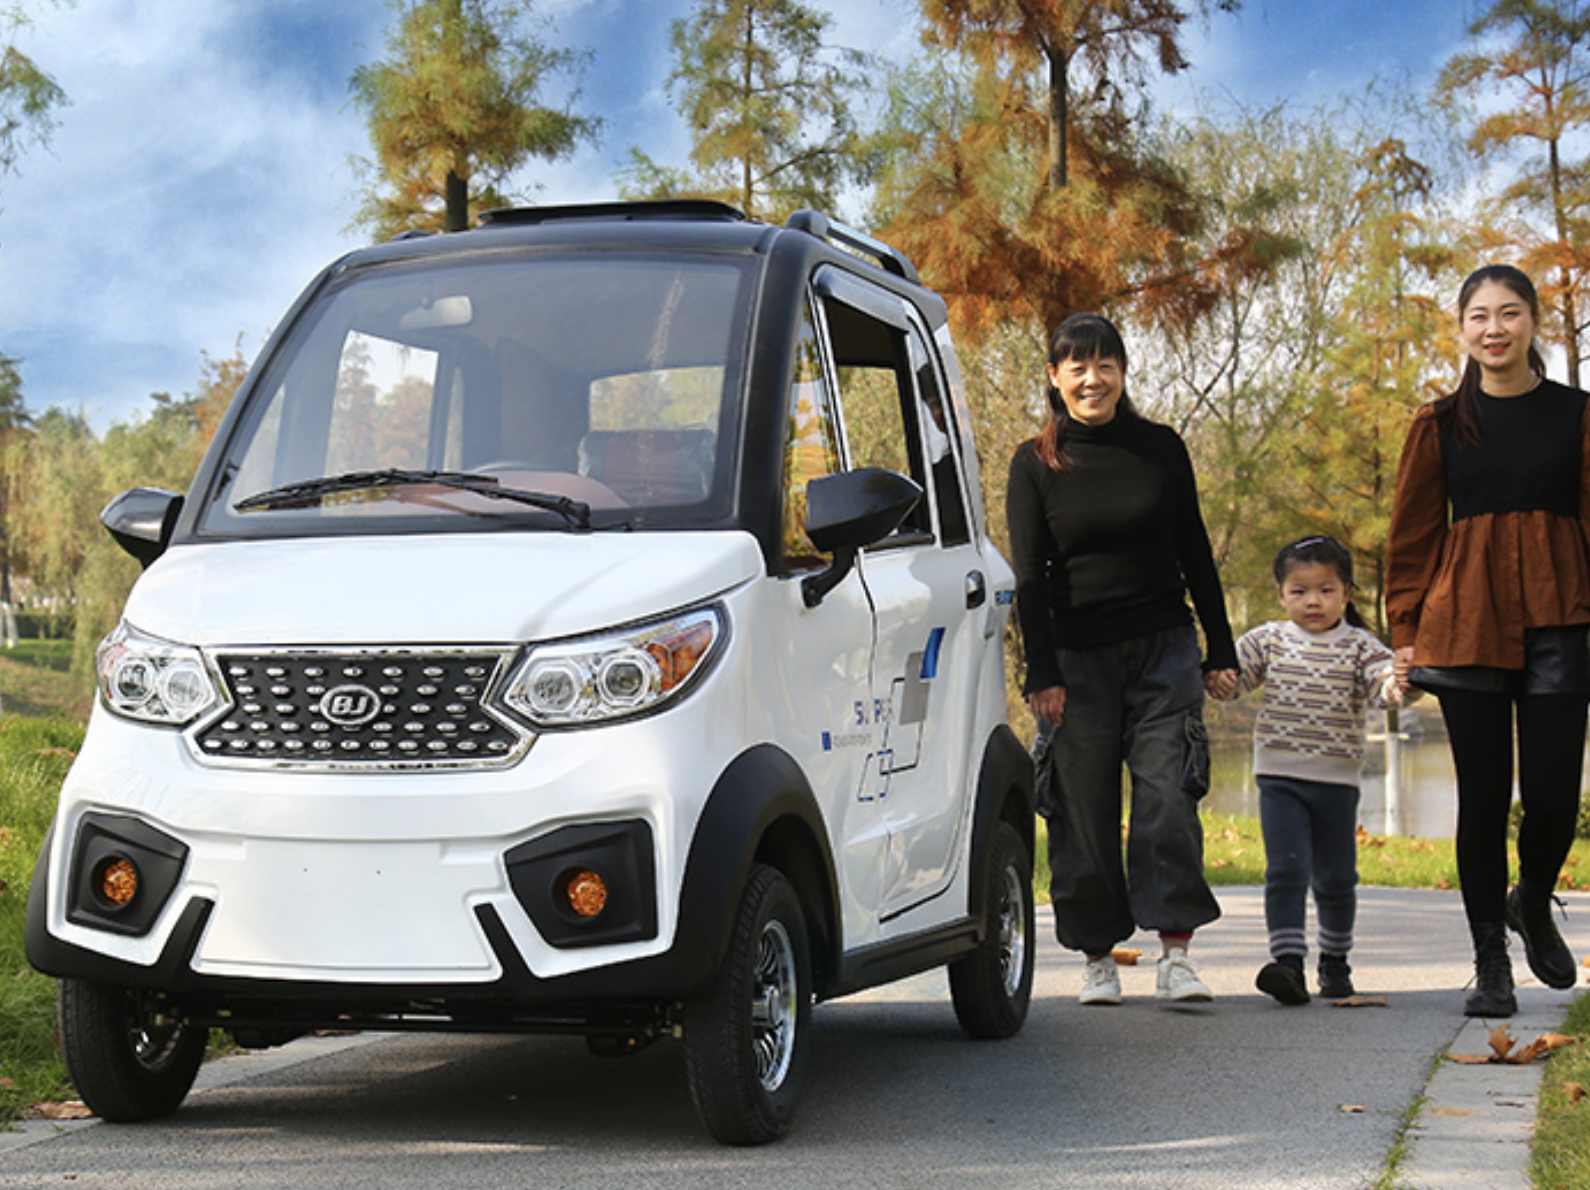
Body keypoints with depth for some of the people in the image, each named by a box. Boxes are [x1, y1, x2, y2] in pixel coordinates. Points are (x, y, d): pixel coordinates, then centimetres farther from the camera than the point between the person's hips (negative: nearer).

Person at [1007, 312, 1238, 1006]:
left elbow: (1195, 552, 10)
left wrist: (1221, 649, 9)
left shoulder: (1160, 449, 5)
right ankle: (1098, 957, 10)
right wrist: (1042, 674, -8)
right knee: (1085, 809, 0)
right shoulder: (1034, 465, 1)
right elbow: (1029, 575, -1)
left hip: (1163, 649, 1)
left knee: (1168, 796, -9)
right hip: (1076, 656, -1)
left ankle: (1176, 954, -6)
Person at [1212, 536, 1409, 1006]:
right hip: (1280, 778, -1)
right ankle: (1287, 960, -18)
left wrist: (1392, 686, -36)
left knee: (1335, 878, 12)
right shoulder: (1269, 640, 4)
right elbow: (1230, 675, 3)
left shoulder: (1359, 646, 1)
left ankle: (1335, 962, 29)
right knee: (1286, 869, -13)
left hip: (1337, 781, 1)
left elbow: (1382, 677, -12)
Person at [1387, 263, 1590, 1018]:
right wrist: (1406, 633, 3)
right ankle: (1489, 960, 13)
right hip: (1466, 623, 0)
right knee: (1484, 797, 1)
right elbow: (1412, 535, 9)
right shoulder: (1440, 426, 7)